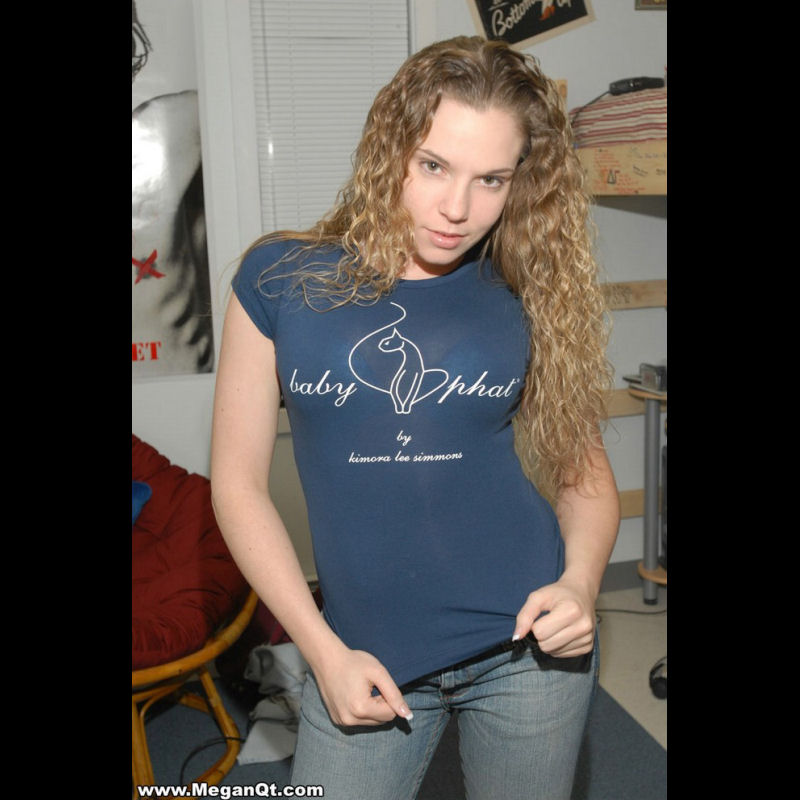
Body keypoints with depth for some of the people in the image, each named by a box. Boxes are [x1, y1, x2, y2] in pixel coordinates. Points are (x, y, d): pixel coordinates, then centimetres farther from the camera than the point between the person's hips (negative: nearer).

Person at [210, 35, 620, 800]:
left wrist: (581, 582, -12)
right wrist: (324, 652, -7)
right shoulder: (279, 279, -7)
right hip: (366, 657, -1)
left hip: (529, 647, 1)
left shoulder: (528, 297, -3)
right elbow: (239, 484, -4)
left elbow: (582, 465, 6)